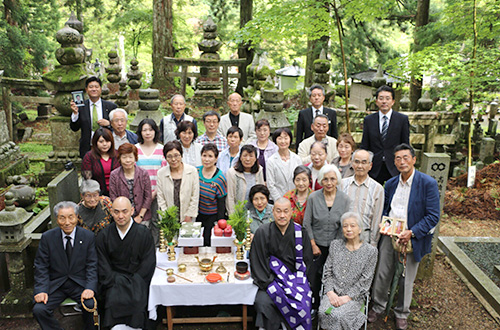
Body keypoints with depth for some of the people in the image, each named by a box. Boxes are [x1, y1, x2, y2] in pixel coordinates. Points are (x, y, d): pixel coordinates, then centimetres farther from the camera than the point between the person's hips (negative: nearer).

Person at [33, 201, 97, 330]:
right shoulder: (47, 237, -1)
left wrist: (90, 288, -18)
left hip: (80, 284, -1)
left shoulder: (88, 236, -3)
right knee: (38, 309, -22)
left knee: (91, 305, -27)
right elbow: (41, 267, 2)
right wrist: (41, 290, -13)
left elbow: (92, 265, -3)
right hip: (55, 284, 2)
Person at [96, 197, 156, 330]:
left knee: (137, 301, -27)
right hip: (114, 278, 1)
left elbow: (148, 264, -1)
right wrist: (113, 285, -10)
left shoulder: (143, 233, -1)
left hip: (137, 280, -1)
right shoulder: (103, 236, 5)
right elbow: (103, 266, 3)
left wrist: (134, 282, -11)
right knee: (114, 300, -27)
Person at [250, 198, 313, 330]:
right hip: (271, 278, -1)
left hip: (295, 277, 1)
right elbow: (257, 262, -3)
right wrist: (269, 284, -12)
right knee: (262, 301, -27)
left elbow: (307, 261, 9)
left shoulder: (301, 232, 2)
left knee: (303, 303, -25)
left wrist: (303, 283, -2)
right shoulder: (263, 232, -3)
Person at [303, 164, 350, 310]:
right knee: (313, 278, 2)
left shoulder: (344, 199, -5)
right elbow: (307, 224, -2)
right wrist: (313, 245, -3)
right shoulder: (313, 197, -8)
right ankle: (314, 308, 22)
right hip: (316, 245, -1)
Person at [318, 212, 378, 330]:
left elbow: (365, 281, -4)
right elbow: (327, 272, 8)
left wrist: (347, 297, -12)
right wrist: (330, 292, -7)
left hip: (354, 295, -2)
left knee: (339, 315, -29)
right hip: (333, 292, 3)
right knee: (324, 312, -26)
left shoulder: (370, 251, 0)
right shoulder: (335, 245, 10)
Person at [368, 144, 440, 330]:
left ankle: (402, 313, 33)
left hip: (411, 238, -4)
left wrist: (411, 232, -22)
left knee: (406, 279, 11)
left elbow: (433, 216, -14)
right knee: (382, 274, 12)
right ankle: (378, 306, 34)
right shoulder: (390, 184, 5)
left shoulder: (428, 183, -12)